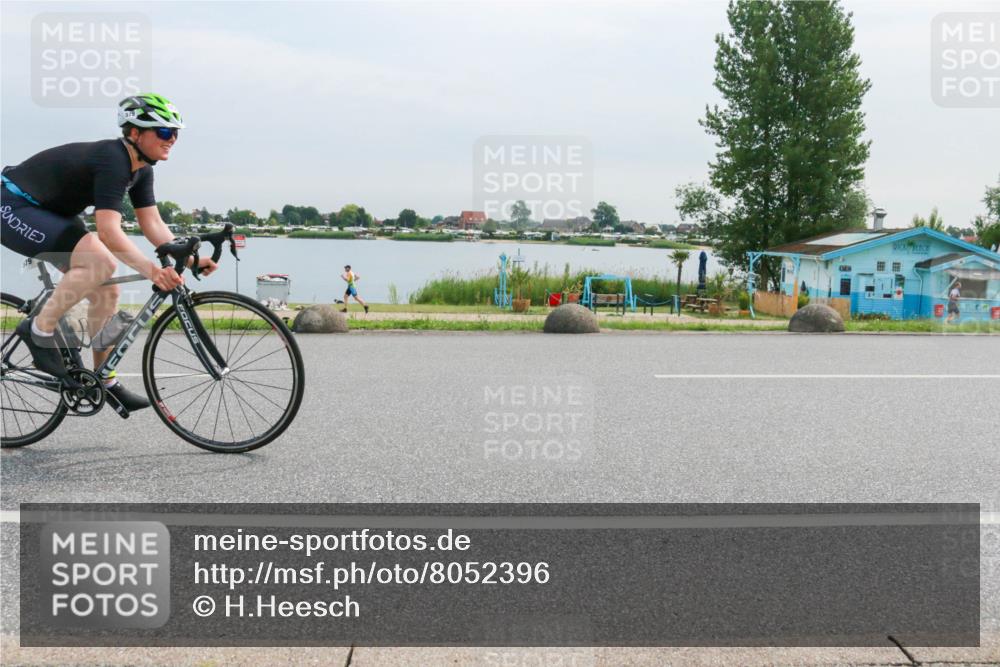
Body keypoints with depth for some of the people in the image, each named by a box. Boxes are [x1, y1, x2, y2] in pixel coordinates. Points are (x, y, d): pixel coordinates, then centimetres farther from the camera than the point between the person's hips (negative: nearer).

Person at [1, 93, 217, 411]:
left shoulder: (141, 169, 1)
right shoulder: (112, 161, -28)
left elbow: (153, 224, -1)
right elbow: (108, 231, -37)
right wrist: (149, 268, -48)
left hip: (51, 213, 10)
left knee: (107, 291, 4)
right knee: (99, 261, -31)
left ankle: (105, 381, 12)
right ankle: (39, 330, -14)